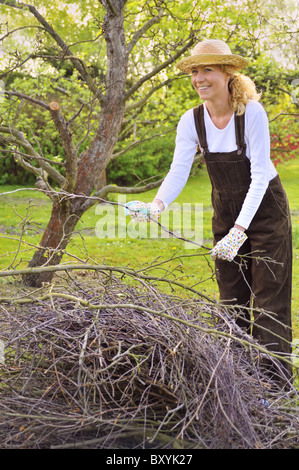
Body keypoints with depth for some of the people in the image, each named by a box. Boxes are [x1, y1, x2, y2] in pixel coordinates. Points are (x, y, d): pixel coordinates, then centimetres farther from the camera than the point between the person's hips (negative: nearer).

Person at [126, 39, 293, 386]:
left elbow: (260, 175, -24)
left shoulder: (252, 112, -21)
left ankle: (275, 378, 4)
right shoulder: (192, 121, -8)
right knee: (231, 296, 11)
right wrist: (157, 205, -36)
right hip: (225, 213, 5)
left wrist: (239, 229, -32)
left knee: (269, 295, -4)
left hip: (264, 210, -5)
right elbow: (178, 171, -15)